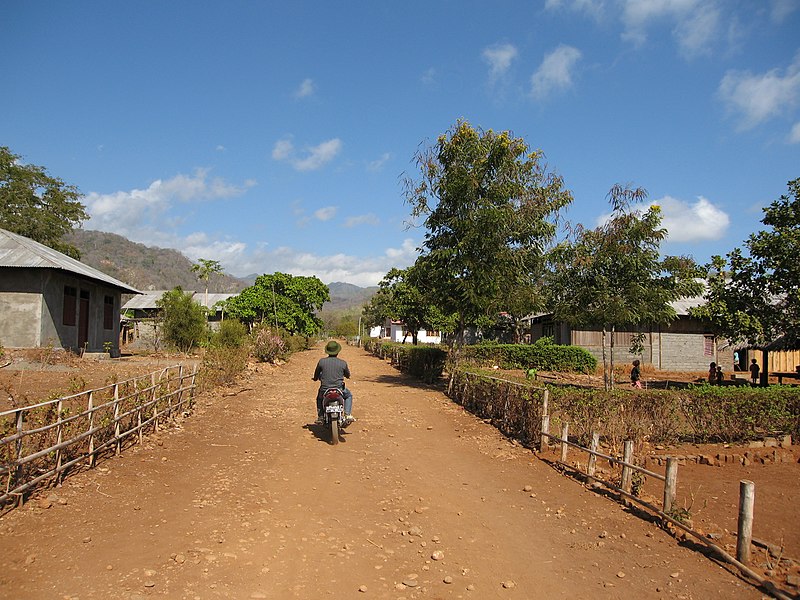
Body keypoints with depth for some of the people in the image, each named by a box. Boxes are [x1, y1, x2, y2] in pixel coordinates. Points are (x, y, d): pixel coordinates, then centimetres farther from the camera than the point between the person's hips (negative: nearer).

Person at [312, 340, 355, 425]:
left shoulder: (321, 361, -4)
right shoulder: (343, 363, -4)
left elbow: (316, 376, 8)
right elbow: (348, 375, 13)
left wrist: (315, 378, 33)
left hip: (324, 390, 1)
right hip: (339, 389, -1)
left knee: (319, 398, 35)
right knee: (349, 395, 29)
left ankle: (320, 417, 25)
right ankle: (348, 415, 14)